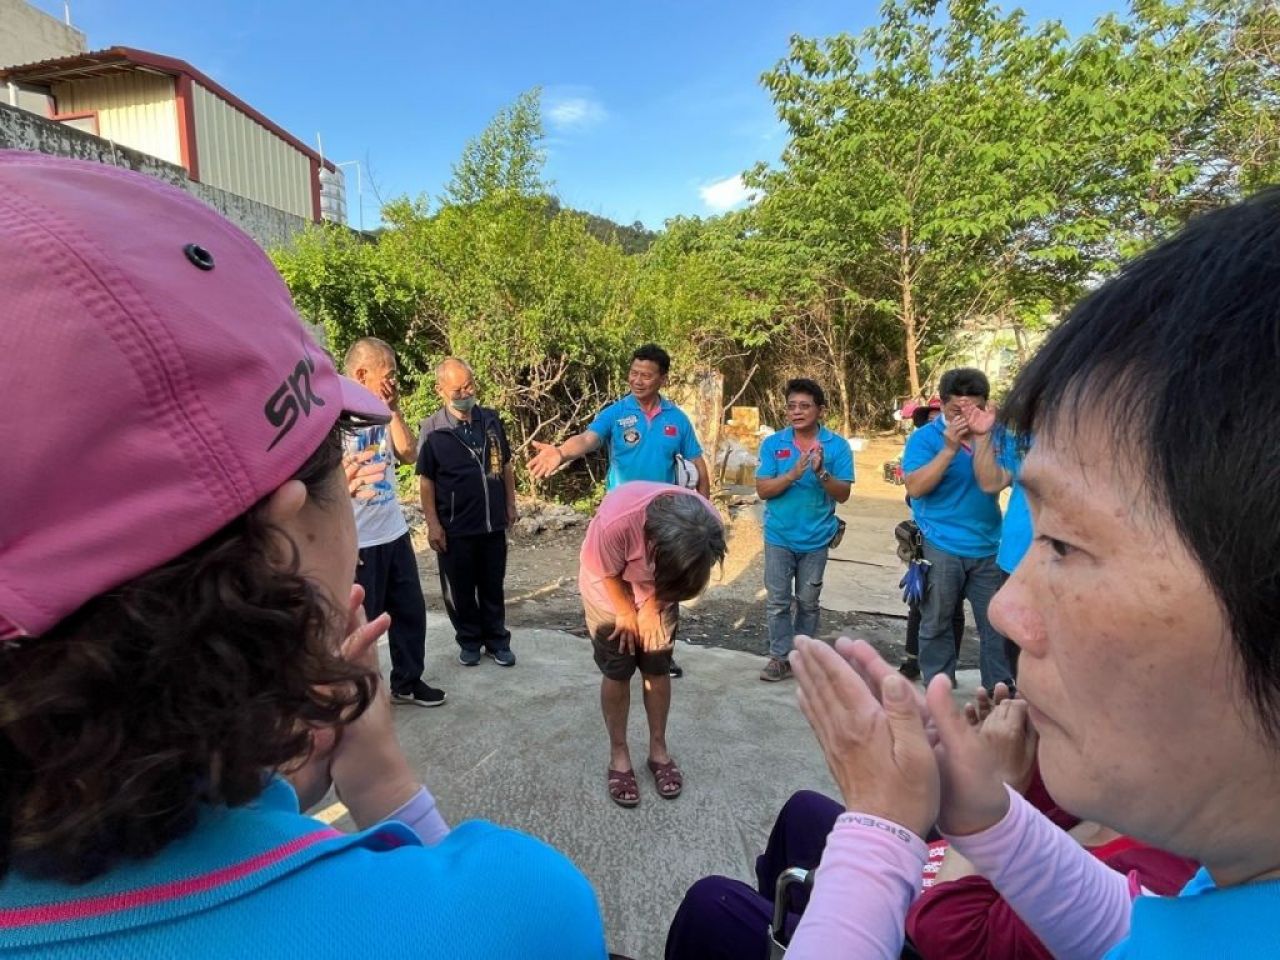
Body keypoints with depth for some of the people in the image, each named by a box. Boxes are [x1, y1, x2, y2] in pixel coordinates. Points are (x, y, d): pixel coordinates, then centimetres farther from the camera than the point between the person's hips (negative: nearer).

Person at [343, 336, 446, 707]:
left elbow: (409, 453, 2)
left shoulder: (382, 412, 6)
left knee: (410, 611, 18)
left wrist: (394, 409, -4)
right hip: (357, 541, -7)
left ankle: (407, 681, 36)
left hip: (394, 533, 8)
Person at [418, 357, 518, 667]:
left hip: (493, 523, 3)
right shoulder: (433, 429, -8)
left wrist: (510, 504, 10)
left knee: (492, 587, 14)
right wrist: (433, 524, -9)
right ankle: (469, 640, 29)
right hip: (455, 527, -3)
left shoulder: (491, 420, 3)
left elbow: (505, 465, 12)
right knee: (460, 589, 11)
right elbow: (426, 480, -6)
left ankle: (497, 640, 28)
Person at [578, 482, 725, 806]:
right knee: (617, 671, 0)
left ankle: (659, 749, 24)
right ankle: (618, 755, 18)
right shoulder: (616, 521, -44)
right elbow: (608, 573, -21)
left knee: (657, 667, 6)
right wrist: (627, 614, -8)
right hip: (608, 587, -2)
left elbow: (683, 572, -10)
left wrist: (651, 609, -7)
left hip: (658, 588, 3)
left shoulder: (708, 526, -33)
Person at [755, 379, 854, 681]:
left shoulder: (837, 446, -7)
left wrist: (821, 472, -26)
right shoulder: (772, 443, -5)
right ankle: (780, 657, 17)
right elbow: (762, 490, -10)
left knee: (808, 602, 13)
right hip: (779, 536, 0)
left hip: (816, 538, 0)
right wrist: (794, 474, -26)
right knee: (778, 601, 5)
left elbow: (843, 495, -8)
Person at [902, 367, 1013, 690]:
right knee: (936, 624, 8)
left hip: (988, 547, 4)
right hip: (941, 548, -3)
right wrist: (950, 449, -23)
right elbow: (915, 487, -17)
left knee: (996, 624, 11)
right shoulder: (925, 437, -6)